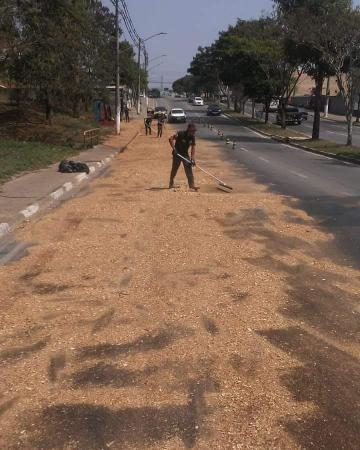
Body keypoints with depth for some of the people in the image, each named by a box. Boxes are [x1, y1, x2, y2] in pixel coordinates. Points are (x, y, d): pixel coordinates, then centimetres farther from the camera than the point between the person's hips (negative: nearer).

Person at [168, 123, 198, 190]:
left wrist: (192, 159, -17)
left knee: (189, 169, -6)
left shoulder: (192, 137, -7)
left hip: (185, 154, 4)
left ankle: (192, 185, -8)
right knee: (174, 169, 7)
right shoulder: (181, 134, -22)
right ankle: (171, 184, 25)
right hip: (177, 154, -4)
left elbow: (193, 148, -7)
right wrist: (174, 149, -33)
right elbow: (171, 139, -26)